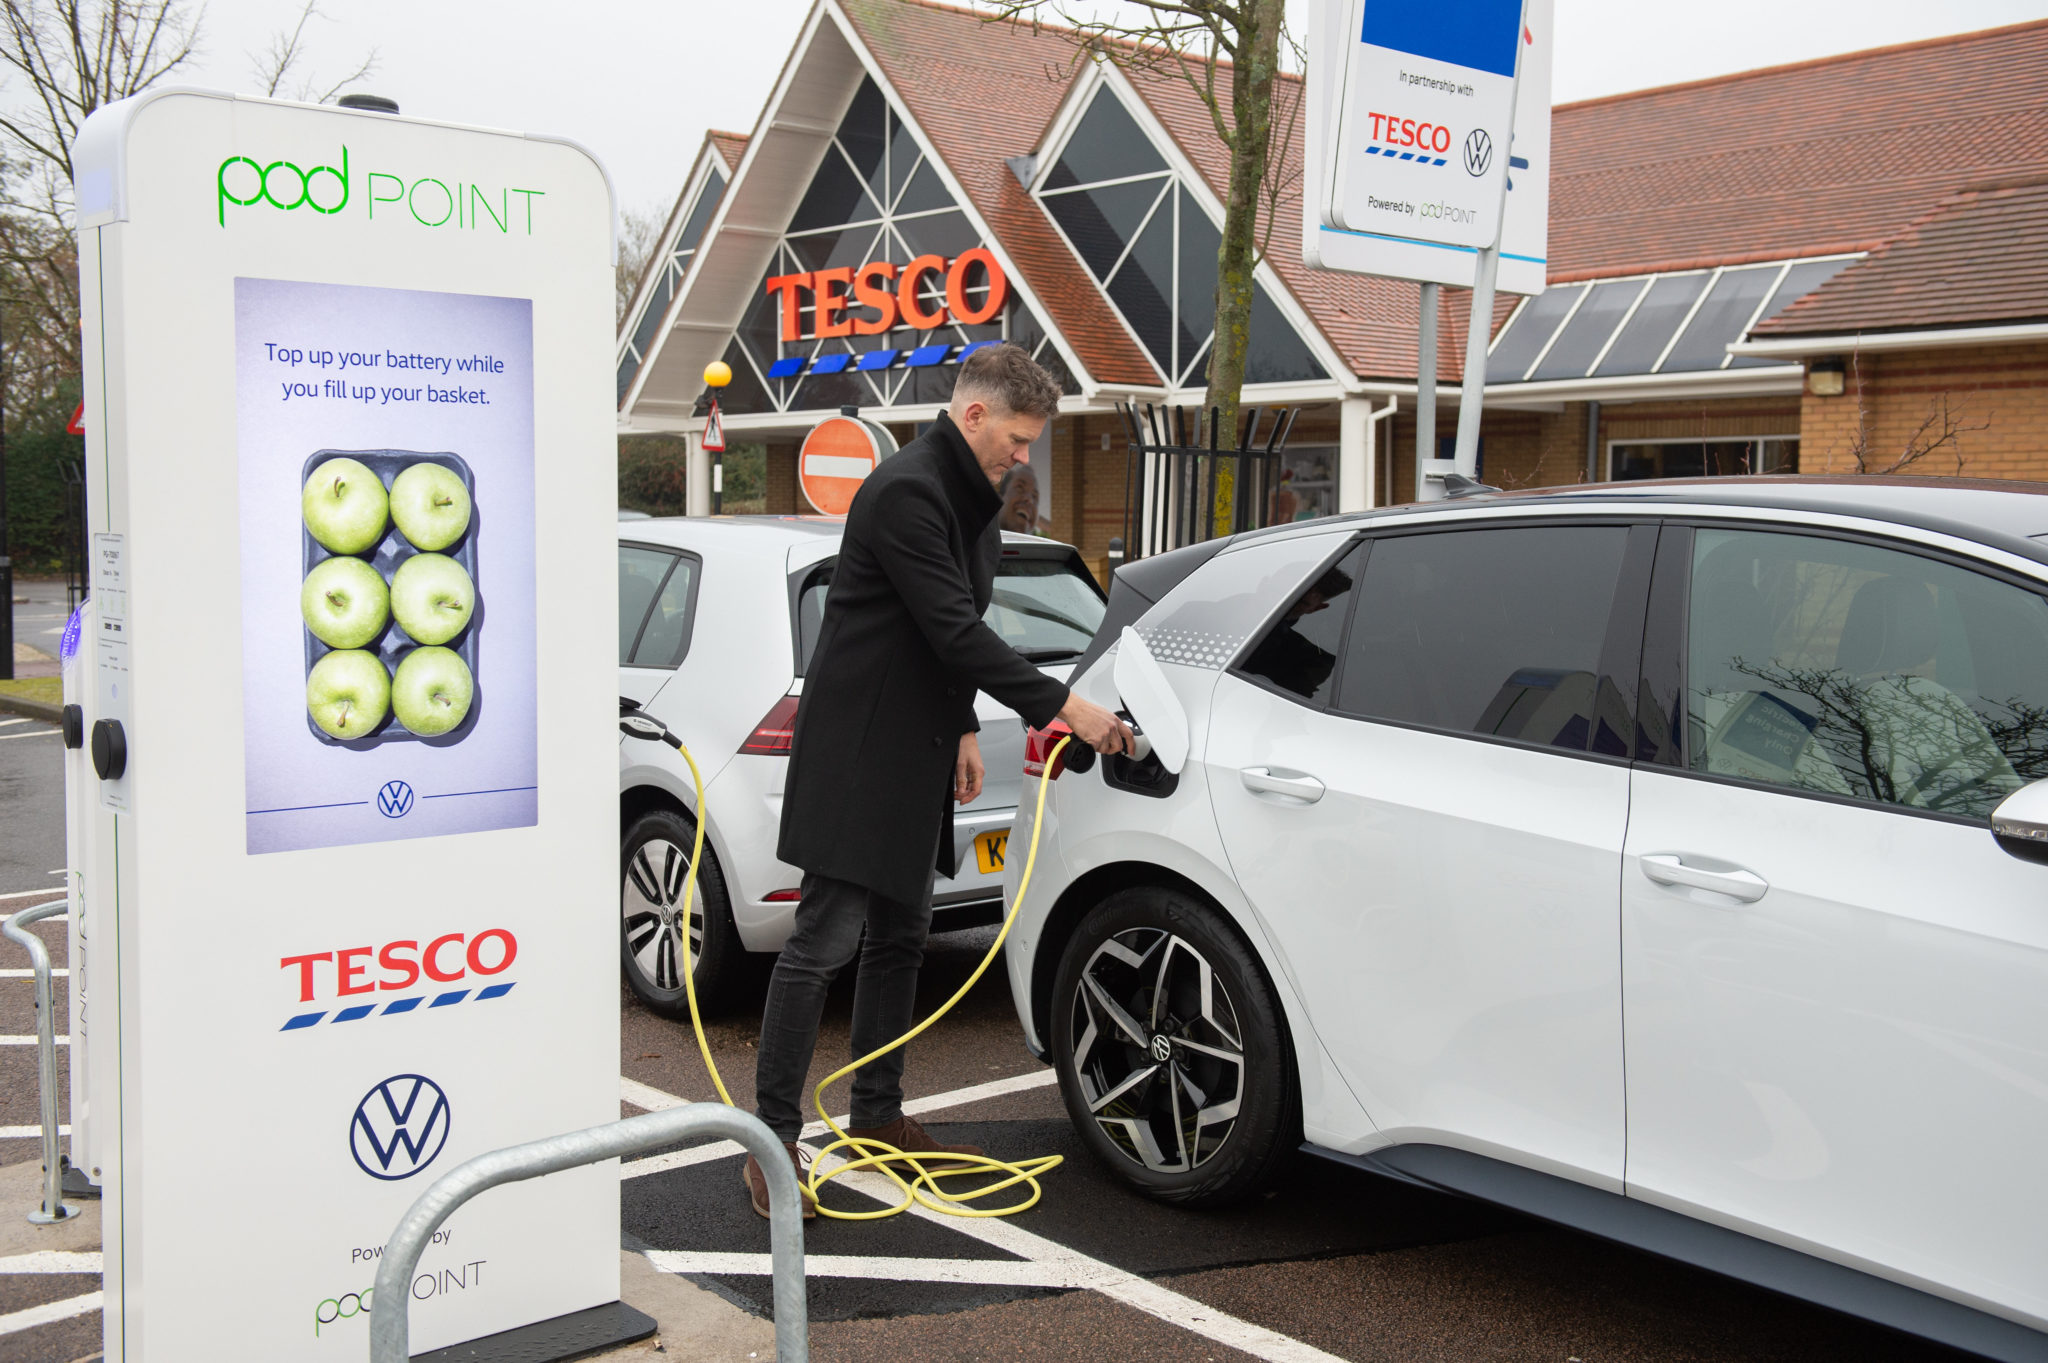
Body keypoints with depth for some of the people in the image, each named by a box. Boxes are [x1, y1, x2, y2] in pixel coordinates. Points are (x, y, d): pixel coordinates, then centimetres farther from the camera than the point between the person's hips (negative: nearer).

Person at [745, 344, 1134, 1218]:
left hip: (913, 751, 10)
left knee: (899, 940, 14)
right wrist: (1059, 706, -23)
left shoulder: (969, 498, 13)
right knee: (824, 943, -8)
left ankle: (877, 1117, 25)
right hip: (857, 748, -10)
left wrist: (963, 728, 16)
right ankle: (773, 1143, -1)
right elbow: (953, 629, -24)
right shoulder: (906, 491, -18)